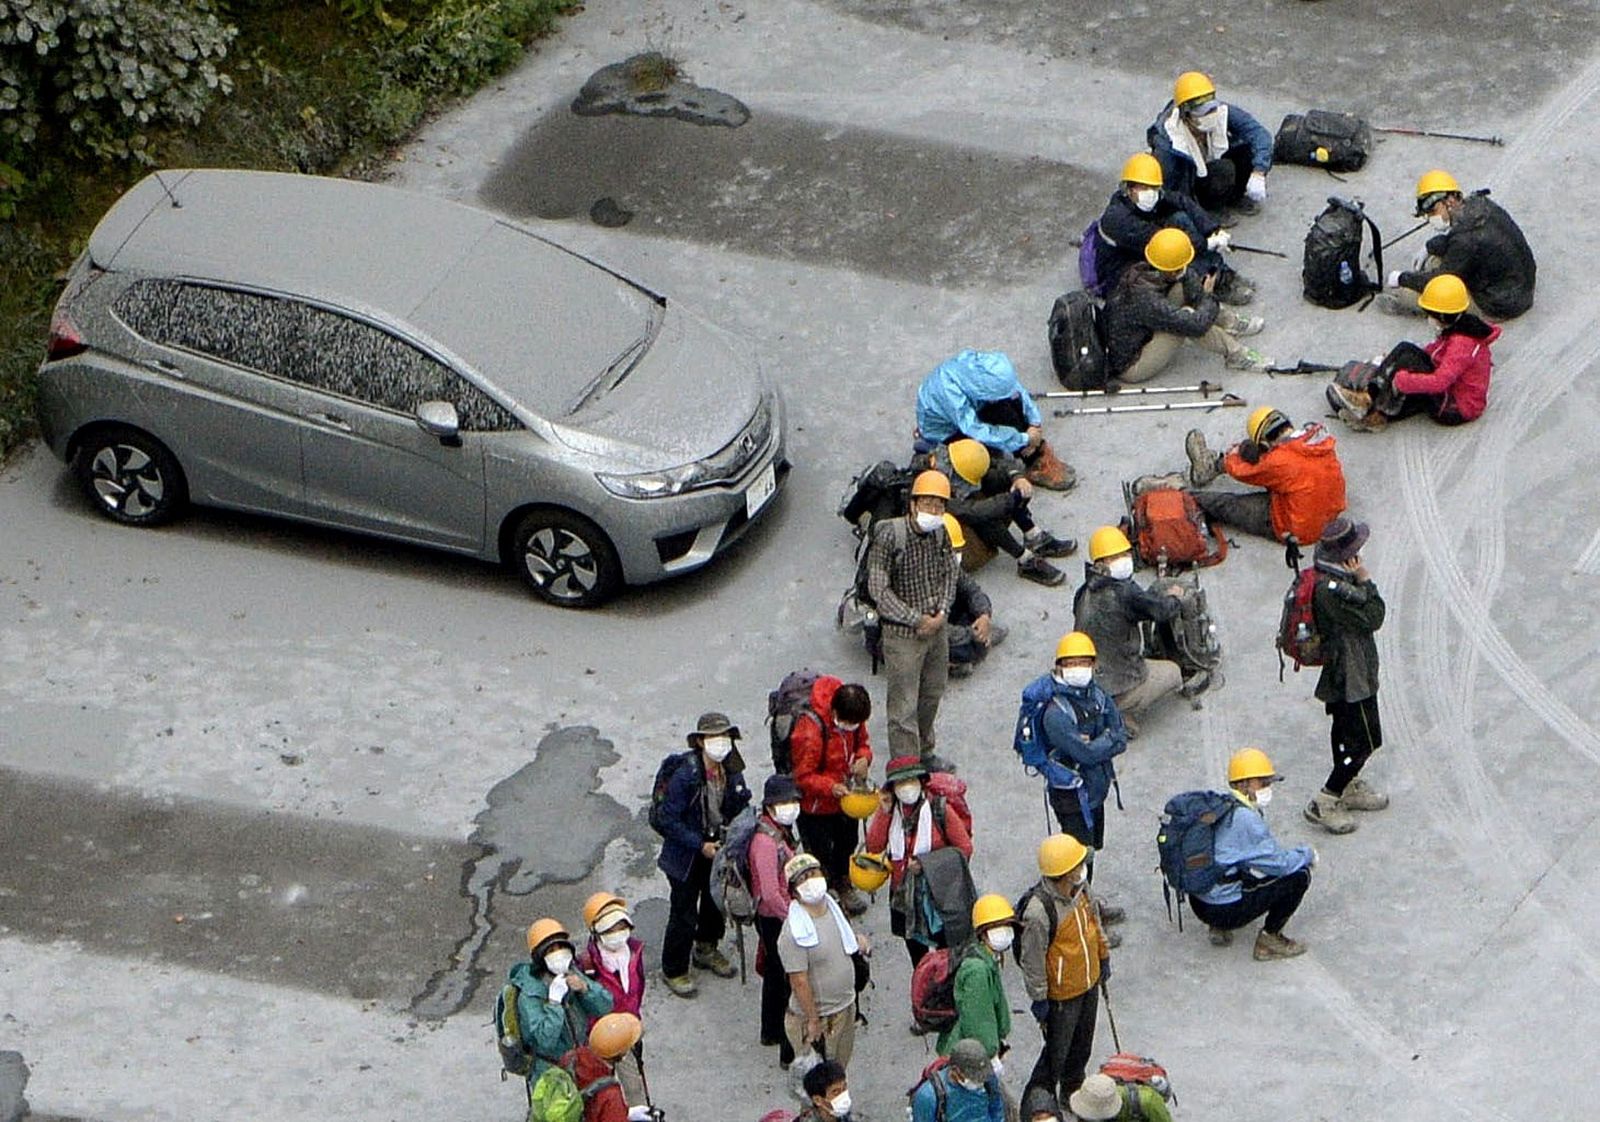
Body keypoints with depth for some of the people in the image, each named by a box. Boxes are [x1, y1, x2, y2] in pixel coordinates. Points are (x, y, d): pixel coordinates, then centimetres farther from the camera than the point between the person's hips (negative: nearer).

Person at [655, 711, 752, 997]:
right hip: (686, 855, -6)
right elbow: (669, 820, -22)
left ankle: (706, 949, 50)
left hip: (720, 847, 6)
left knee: (717, 901, 24)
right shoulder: (685, 776, -27)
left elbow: (740, 808, 8)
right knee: (684, 913, 1)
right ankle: (673, 970, 20)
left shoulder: (732, 772, -8)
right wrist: (700, 845, -24)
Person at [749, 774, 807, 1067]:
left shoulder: (784, 830, 3)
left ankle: (771, 1032, 43)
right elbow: (771, 893, -29)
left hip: (781, 916, 10)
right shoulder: (766, 841, -28)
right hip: (776, 921, -10)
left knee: (775, 975, 25)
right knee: (790, 983, -3)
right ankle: (790, 1053, 4)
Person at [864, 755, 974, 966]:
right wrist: (884, 813, -19)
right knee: (917, 957, 18)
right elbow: (874, 847, -13)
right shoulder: (889, 810, -3)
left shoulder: (939, 809, -13)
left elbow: (965, 849, -9)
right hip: (904, 895, 4)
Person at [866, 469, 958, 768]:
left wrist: (942, 613, -6)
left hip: (937, 628, 7)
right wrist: (916, 620, -18)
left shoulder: (941, 533, -3)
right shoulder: (889, 535, -21)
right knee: (904, 706, -2)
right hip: (902, 632, -7)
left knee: (932, 694, 22)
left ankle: (924, 752, 42)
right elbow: (878, 589, -18)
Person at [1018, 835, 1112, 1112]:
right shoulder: (1038, 909, -34)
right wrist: (1038, 998, -15)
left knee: (1082, 1047, 24)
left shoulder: (1081, 887, -10)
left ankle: (1073, 1092, 46)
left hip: (1089, 983, 7)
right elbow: (1032, 958, -23)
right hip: (1061, 994, -7)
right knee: (1056, 1052, 8)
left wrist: (1104, 957, 19)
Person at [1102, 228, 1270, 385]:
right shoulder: (1147, 300, -36)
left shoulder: (1138, 270, -11)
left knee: (1182, 289, 2)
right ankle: (1235, 355, -5)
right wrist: (1208, 297, -14)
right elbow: (1197, 325, -31)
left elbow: (1189, 276, 4)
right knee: (1186, 318, -25)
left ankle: (1232, 321, 18)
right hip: (1128, 368, -9)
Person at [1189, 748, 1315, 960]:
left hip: (1199, 901, 9)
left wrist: (1297, 855, 13)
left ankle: (1220, 927, 20)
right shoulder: (1245, 819, -19)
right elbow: (1278, 862, -15)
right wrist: (1307, 854, 4)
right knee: (1299, 875, -4)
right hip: (1225, 910, -9)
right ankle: (1269, 939, 4)